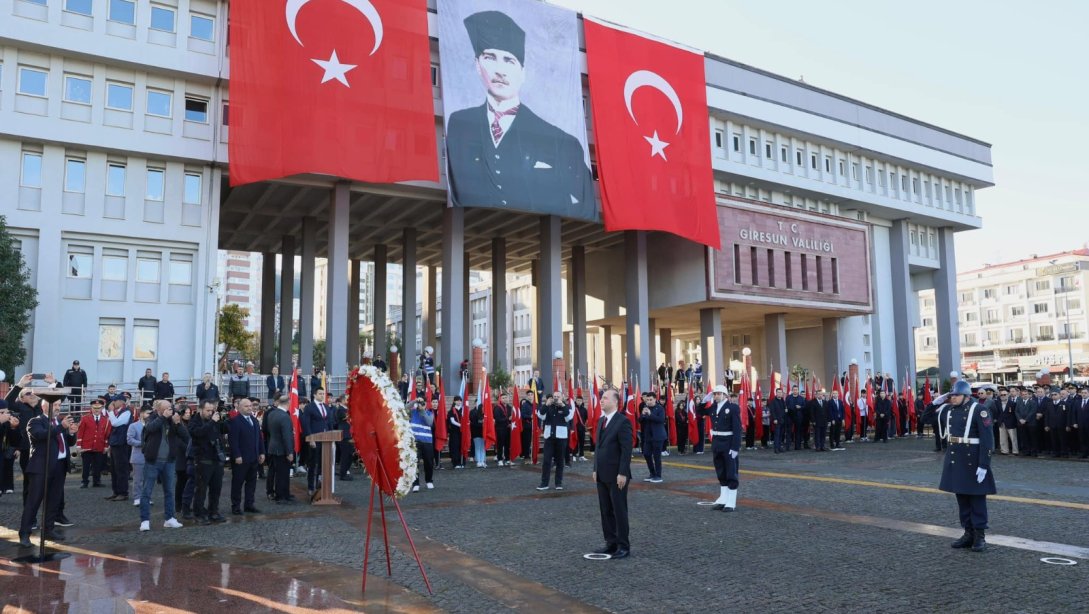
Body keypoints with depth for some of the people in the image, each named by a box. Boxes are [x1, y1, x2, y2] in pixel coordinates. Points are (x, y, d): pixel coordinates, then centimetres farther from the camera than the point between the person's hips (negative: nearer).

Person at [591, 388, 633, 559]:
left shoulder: (622, 421, -14)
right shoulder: (601, 421, 12)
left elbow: (626, 450, -17)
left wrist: (622, 473, -20)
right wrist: (595, 469, 13)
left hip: (616, 475, -8)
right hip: (602, 474, 8)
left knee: (619, 511, 1)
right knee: (606, 511, 12)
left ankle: (623, 546, 10)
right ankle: (611, 543, 22)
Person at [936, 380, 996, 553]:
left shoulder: (978, 410, -13)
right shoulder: (947, 410, 7)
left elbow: (987, 439, -17)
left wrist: (984, 465, -20)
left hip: (973, 462, -6)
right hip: (955, 461, 7)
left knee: (977, 498, 3)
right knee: (961, 497, 13)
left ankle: (980, 536, 13)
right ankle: (969, 533, 23)